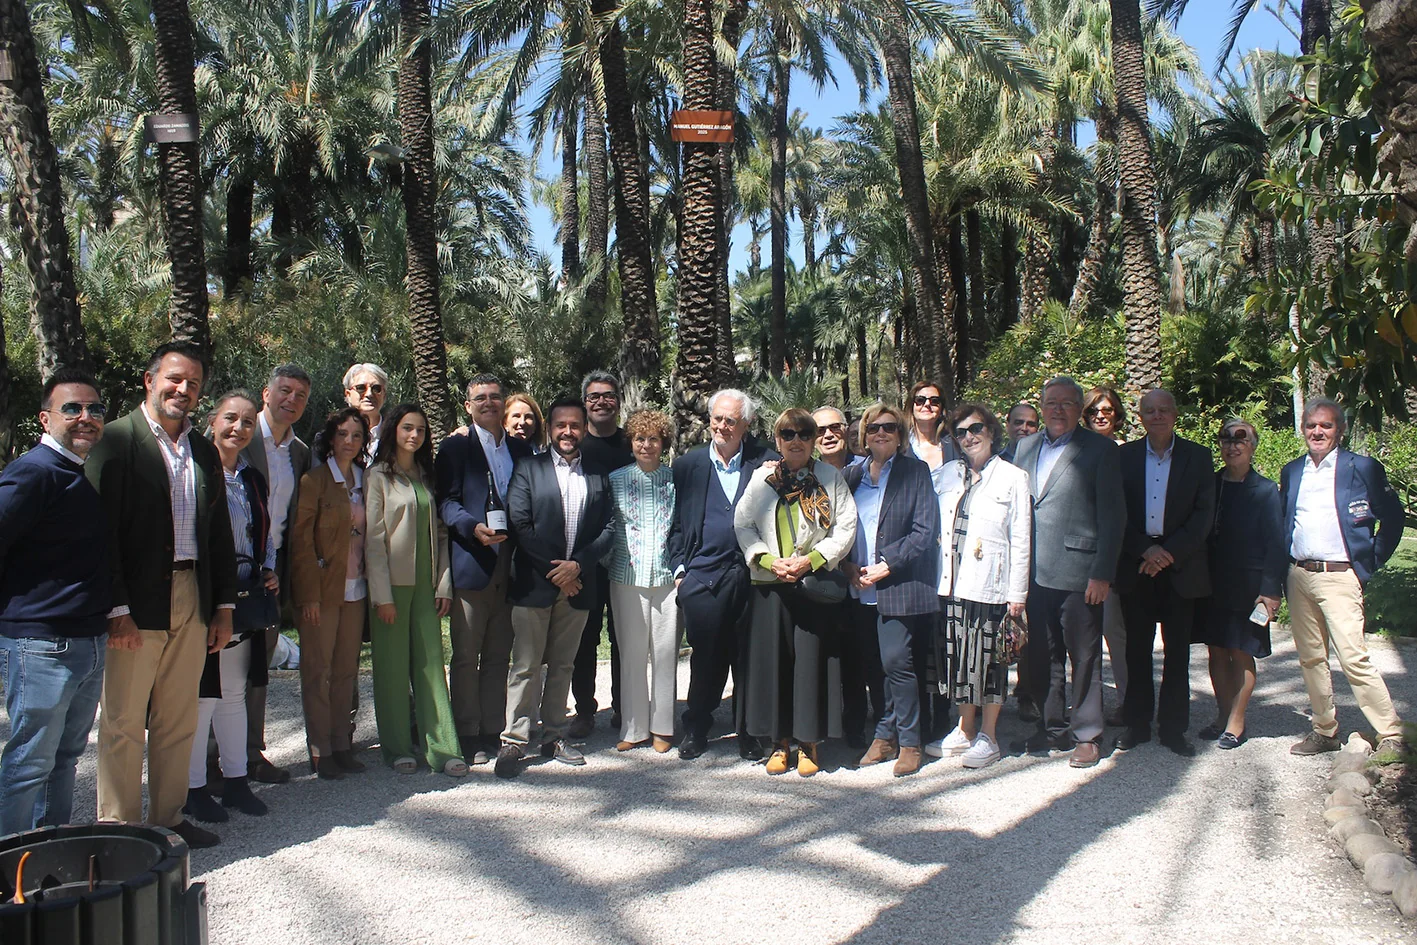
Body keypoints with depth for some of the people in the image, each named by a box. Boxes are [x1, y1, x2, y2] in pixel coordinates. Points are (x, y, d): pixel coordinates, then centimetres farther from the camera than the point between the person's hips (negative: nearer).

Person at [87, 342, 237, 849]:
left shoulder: (205, 453, 14)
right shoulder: (116, 440, -5)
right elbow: (102, 530, -11)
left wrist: (224, 605, 12)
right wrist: (117, 608, -16)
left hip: (192, 603, 6)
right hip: (135, 607, -6)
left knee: (179, 721, 12)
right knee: (123, 722, 3)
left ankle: (169, 819, 24)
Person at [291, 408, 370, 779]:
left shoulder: (364, 480, 12)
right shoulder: (315, 479, -5)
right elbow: (301, 540, -8)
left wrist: (372, 585, 6)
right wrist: (309, 594, -13)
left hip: (355, 590, 5)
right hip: (322, 589, -5)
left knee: (346, 670, 10)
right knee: (318, 670, 1)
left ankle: (342, 745, 19)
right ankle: (320, 751, 10)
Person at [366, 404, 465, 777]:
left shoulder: (426, 476, 14)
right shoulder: (378, 475, -2)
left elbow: (440, 533, 13)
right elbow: (373, 538, -7)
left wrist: (444, 584, 5)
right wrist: (382, 594, -12)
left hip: (426, 584, 4)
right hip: (392, 583, -4)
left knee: (431, 663, 3)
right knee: (392, 666, 2)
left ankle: (442, 747, 4)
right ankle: (397, 748, 13)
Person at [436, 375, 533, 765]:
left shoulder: (521, 449, 16)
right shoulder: (454, 448, 3)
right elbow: (445, 502, -5)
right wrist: (474, 527, -22)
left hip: (510, 566, 4)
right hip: (471, 565, -4)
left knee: (499, 656, 10)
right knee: (466, 656, 2)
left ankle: (494, 732, 18)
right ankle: (468, 736, 11)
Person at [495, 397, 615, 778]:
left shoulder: (598, 478, 12)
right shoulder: (528, 469, 4)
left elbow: (608, 529, 6)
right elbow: (519, 523, -5)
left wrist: (578, 565, -9)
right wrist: (554, 568, -10)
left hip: (576, 585, 3)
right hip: (534, 584, -3)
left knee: (562, 665, 10)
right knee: (526, 665, -3)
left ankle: (553, 735, 20)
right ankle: (514, 741, 3)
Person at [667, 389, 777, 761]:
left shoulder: (765, 462, 3)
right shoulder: (689, 464, 8)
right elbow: (676, 522, 10)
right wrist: (679, 568, 4)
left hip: (749, 575, 0)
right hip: (702, 575, 1)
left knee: (748, 657, 7)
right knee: (705, 657, 7)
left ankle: (748, 734, 21)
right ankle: (696, 729, 24)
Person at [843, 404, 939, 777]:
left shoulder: (915, 471, 1)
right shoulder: (853, 475, 14)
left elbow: (925, 531, -6)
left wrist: (886, 565, -12)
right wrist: (848, 567, 0)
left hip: (898, 586, -4)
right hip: (860, 588, 4)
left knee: (896, 662, -9)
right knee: (872, 665, 7)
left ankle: (908, 742, 5)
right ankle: (883, 735, 20)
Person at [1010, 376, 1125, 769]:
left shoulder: (1099, 450, -2)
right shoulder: (1025, 447, 13)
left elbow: (1112, 516, -6)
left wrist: (1102, 574, -12)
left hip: (1078, 572, -5)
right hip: (1034, 571, 5)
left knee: (1084, 658, 4)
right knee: (1043, 655, 14)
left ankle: (1087, 735, 16)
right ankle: (1052, 726, 28)